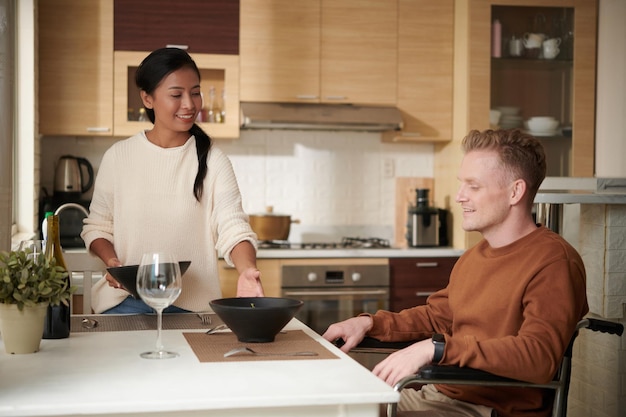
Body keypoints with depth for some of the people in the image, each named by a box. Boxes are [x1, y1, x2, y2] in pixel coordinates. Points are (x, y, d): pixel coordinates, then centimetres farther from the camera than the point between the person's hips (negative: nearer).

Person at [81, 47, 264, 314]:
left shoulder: (213, 162, -5)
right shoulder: (118, 157, 0)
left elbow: (233, 228, -15)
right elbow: (97, 226, 8)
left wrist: (247, 270, -35)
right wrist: (111, 261, -13)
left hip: (192, 305, -1)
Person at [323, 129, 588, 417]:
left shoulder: (554, 262, -15)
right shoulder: (473, 257, 14)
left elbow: (539, 355, -27)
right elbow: (437, 316, 25)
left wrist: (435, 349, -31)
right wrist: (369, 323, 8)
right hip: (441, 394, 8)